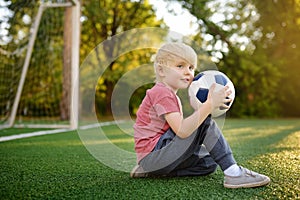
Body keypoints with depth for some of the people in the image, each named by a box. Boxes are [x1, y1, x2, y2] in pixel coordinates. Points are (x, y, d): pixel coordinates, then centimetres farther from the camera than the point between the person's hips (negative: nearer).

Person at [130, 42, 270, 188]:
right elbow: (182, 131, -27)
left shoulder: (168, 93, 20)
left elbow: (179, 130, 14)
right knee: (205, 121, -16)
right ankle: (233, 173, -21)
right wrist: (209, 105, -28)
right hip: (153, 154, -10)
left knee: (209, 162, 14)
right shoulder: (162, 93, -14)